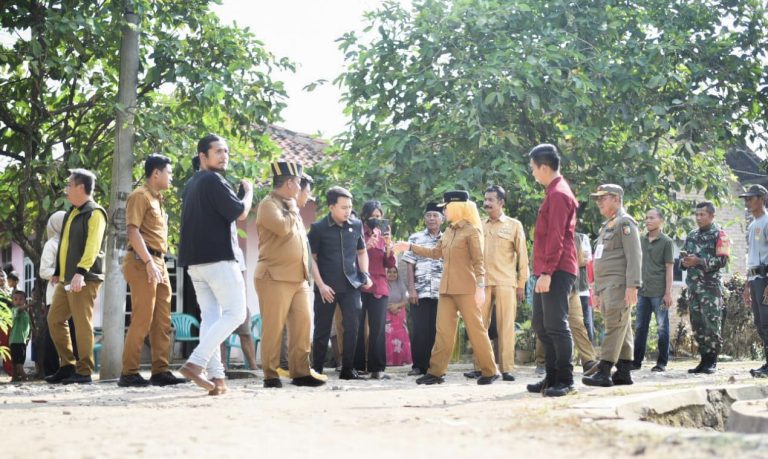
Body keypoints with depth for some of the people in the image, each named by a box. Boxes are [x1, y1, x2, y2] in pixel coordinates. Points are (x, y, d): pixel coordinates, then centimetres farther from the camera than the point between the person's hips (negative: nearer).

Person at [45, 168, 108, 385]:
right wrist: (58, 272, 25)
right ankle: (67, 366, 15)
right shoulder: (71, 213, 19)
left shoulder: (95, 213, -9)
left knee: (82, 323, -9)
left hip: (84, 278, -10)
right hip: (66, 278, 10)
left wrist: (81, 272, -32)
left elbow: (92, 246, -21)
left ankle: (84, 372, -4)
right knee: (55, 319, 10)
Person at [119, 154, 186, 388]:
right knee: (142, 320, -11)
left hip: (159, 263, 9)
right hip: (143, 262, -9)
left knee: (162, 322, 7)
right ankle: (129, 373, -8)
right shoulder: (140, 196, -6)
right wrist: (148, 262, -23)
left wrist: (159, 264, 17)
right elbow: (132, 230, -17)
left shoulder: (156, 199, 22)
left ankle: (160, 371, 10)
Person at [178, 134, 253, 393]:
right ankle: (196, 362, -16)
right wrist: (248, 191, 6)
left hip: (195, 261, 9)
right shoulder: (214, 181, -10)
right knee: (235, 313, -5)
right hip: (218, 258, -9)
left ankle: (216, 378, -1)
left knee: (210, 316, 6)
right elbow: (241, 213, -11)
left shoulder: (191, 185, 19)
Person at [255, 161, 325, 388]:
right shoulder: (269, 204, -7)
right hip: (276, 277, -8)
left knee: (303, 323, 3)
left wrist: (306, 272, 21)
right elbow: (282, 227, -26)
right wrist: (292, 210, -7)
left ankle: (300, 372, 7)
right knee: (273, 328, -5)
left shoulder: (290, 206, 21)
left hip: (299, 277, 9)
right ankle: (270, 375, 1)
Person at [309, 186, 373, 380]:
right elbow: (312, 258, -3)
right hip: (327, 287, -3)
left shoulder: (356, 225, 4)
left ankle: (348, 369, 11)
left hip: (351, 285, 3)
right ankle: (317, 370, 14)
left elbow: (362, 252, 17)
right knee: (322, 330, 4)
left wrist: (365, 274, 3)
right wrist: (320, 285, -10)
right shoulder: (318, 228, -6)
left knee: (352, 327, 1)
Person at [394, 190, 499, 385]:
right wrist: (410, 247, 22)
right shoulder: (449, 231, 14)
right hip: (447, 288, 7)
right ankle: (436, 371, 9)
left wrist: (480, 287, -19)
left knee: (476, 329, -3)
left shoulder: (472, 230, -7)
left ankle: (490, 371, 5)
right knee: (443, 330, 6)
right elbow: (436, 252, 24)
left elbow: (479, 261, -11)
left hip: (466, 289, -7)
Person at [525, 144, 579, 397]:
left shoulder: (558, 194, -12)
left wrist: (547, 272, -21)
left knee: (556, 325, -8)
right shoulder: (554, 192, 19)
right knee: (541, 325, 12)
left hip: (556, 272, -10)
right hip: (548, 272, 10)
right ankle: (552, 377, 18)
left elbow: (556, 237, -19)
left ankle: (565, 380, -4)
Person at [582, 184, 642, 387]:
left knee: (615, 327, -13)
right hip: (605, 286, 10)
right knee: (622, 329, 9)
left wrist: (632, 285, -23)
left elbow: (634, 256, -15)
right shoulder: (606, 226, 23)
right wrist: (596, 290, 23)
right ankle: (624, 372, 9)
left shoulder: (625, 223, -6)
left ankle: (604, 372, -19)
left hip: (618, 284, -10)